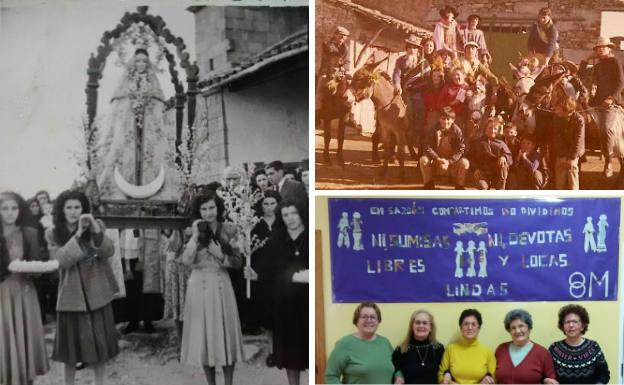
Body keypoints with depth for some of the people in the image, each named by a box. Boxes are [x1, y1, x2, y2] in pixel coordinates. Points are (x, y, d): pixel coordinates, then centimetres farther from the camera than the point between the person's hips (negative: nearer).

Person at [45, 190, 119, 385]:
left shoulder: (97, 226, 0)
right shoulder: (53, 234, -3)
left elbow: (109, 252, -12)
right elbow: (61, 261, -17)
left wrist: (97, 230, -26)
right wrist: (78, 234, -23)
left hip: (97, 293, 1)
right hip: (71, 296, -1)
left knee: (99, 341, 9)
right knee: (72, 342, 6)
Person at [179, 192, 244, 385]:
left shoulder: (228, 232, 1)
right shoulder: (193, 233, 0)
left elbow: (238, 262, 1)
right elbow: (186, 260, -12)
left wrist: (220, 255, -13)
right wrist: (195, 236, -15)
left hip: (221, 286, 1)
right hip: (199, 287, 0)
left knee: (225, 333, 4)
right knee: (205, 334, 6)